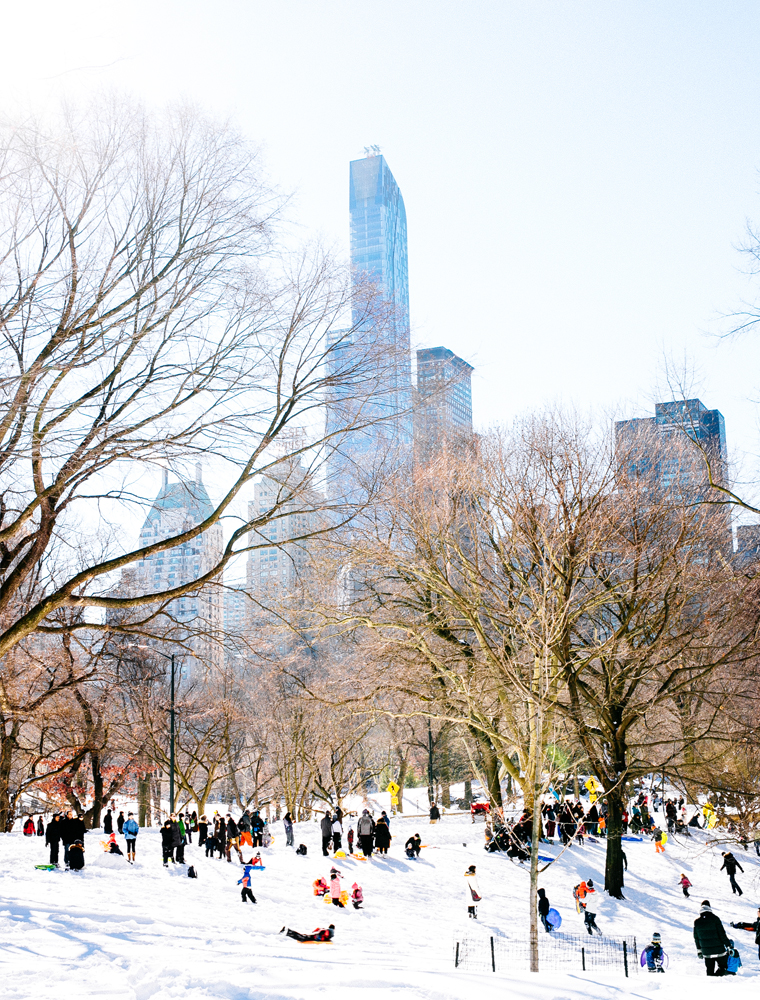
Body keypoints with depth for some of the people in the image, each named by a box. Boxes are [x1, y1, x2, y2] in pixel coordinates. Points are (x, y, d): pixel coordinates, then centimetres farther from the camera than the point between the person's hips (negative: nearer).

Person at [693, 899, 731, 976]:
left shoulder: (697, 921, 3)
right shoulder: (715, 918, -9)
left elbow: (696, 938, 9)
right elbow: (722, 933, -10)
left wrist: (699, 950, 19)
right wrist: (728, 946, -2)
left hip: (706, 952, 4)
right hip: (719, 950, -4)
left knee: (709, 971, 13)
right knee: (723, 967, 7)